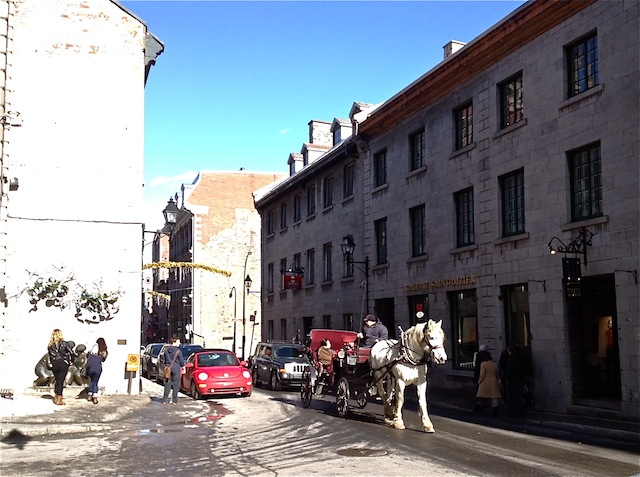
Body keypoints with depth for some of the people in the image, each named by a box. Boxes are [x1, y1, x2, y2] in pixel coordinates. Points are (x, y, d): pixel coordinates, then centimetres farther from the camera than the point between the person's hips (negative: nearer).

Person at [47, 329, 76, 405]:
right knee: (61, 381, -1)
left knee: (57, 381, 17)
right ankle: (59, 400, -1)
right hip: (63, 364, -4)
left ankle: (56, 398, 23)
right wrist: (71, 361, 8)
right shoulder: (64, 344, -7)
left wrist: (52, 363, 12)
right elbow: (72, 353, -7)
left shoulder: (50, 346, 3)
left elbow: (50, 356, 4)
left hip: (54, 365, 4)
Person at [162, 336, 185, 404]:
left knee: (167, 385, 9)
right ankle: (174, 400, 5)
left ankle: (165, 400, 8)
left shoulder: (166, 350, 4)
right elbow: (182, 362, -6)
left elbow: (165, 360, 13)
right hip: (176, 370, -5)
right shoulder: (178, 351, -12)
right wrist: (182, 365, 15)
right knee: (176, 386, 3)